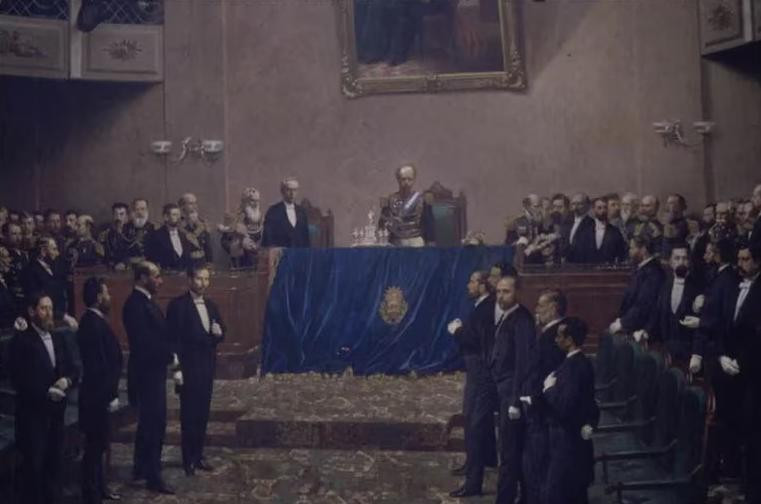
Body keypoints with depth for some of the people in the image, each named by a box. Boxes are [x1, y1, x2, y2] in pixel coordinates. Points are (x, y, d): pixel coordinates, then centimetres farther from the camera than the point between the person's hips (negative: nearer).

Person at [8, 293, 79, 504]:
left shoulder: (58, 338, 11)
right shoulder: (21, 340, -8)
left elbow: (73, 370, 11)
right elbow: (19, 379, -14)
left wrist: (67, 381, -10)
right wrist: (46, 393, -19)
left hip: (56, 411, 6)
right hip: (32, 413, -6)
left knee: (54, 461, 10)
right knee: (33, 464, 0)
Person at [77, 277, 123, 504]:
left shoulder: (94, 320, 9)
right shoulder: (93, 324, -22)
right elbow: (98, 365, -24)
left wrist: (110, 393, 15)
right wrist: (110, 396, -19)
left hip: (99, 394, 10)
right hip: (98, 395, -10)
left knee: (98, 444, 19)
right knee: (95, 445, 0)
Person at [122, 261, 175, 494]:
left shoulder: (145, 301, 12)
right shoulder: (135, 304, -19)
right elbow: (144, 342, -24)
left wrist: (169, 353, 0)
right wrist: (170, 354, -15)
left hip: (152, 370, 10)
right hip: (147, 372, -10)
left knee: (148, 421, 18)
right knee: (156, 422, -5)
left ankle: (140, 468, 30)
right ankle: (153, 477, 2)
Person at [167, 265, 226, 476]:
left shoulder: (211, 305, 12)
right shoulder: (178, 305, -9)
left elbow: (220, 333, 18)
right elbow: (173, 338, -12)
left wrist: (218, 333, -6)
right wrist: (177, 368, -16)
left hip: (207, 367, 6)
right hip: (188, 367, -6)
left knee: (202, 413, 10)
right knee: (189, 414, 0)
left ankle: (198, 455, 19)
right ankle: (188, 459, 8)